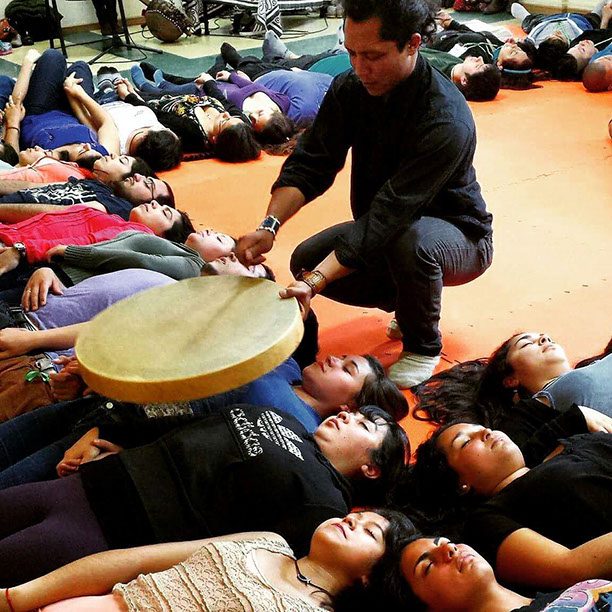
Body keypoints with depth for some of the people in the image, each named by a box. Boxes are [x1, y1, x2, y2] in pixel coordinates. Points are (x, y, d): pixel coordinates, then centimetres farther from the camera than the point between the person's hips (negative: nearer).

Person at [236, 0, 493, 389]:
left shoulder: (446, 120, -33)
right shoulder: (351, 88, -12)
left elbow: (389, 214, -39)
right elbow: (311, 163, -14)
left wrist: (316, 282, -45)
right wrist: (270, 225, -32)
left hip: (459, 236, -6)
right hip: (384, 227, 7)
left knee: (411, 242, -39)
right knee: (306, 259, -11)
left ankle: (423, 346, -9)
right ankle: (407, 303, 11)